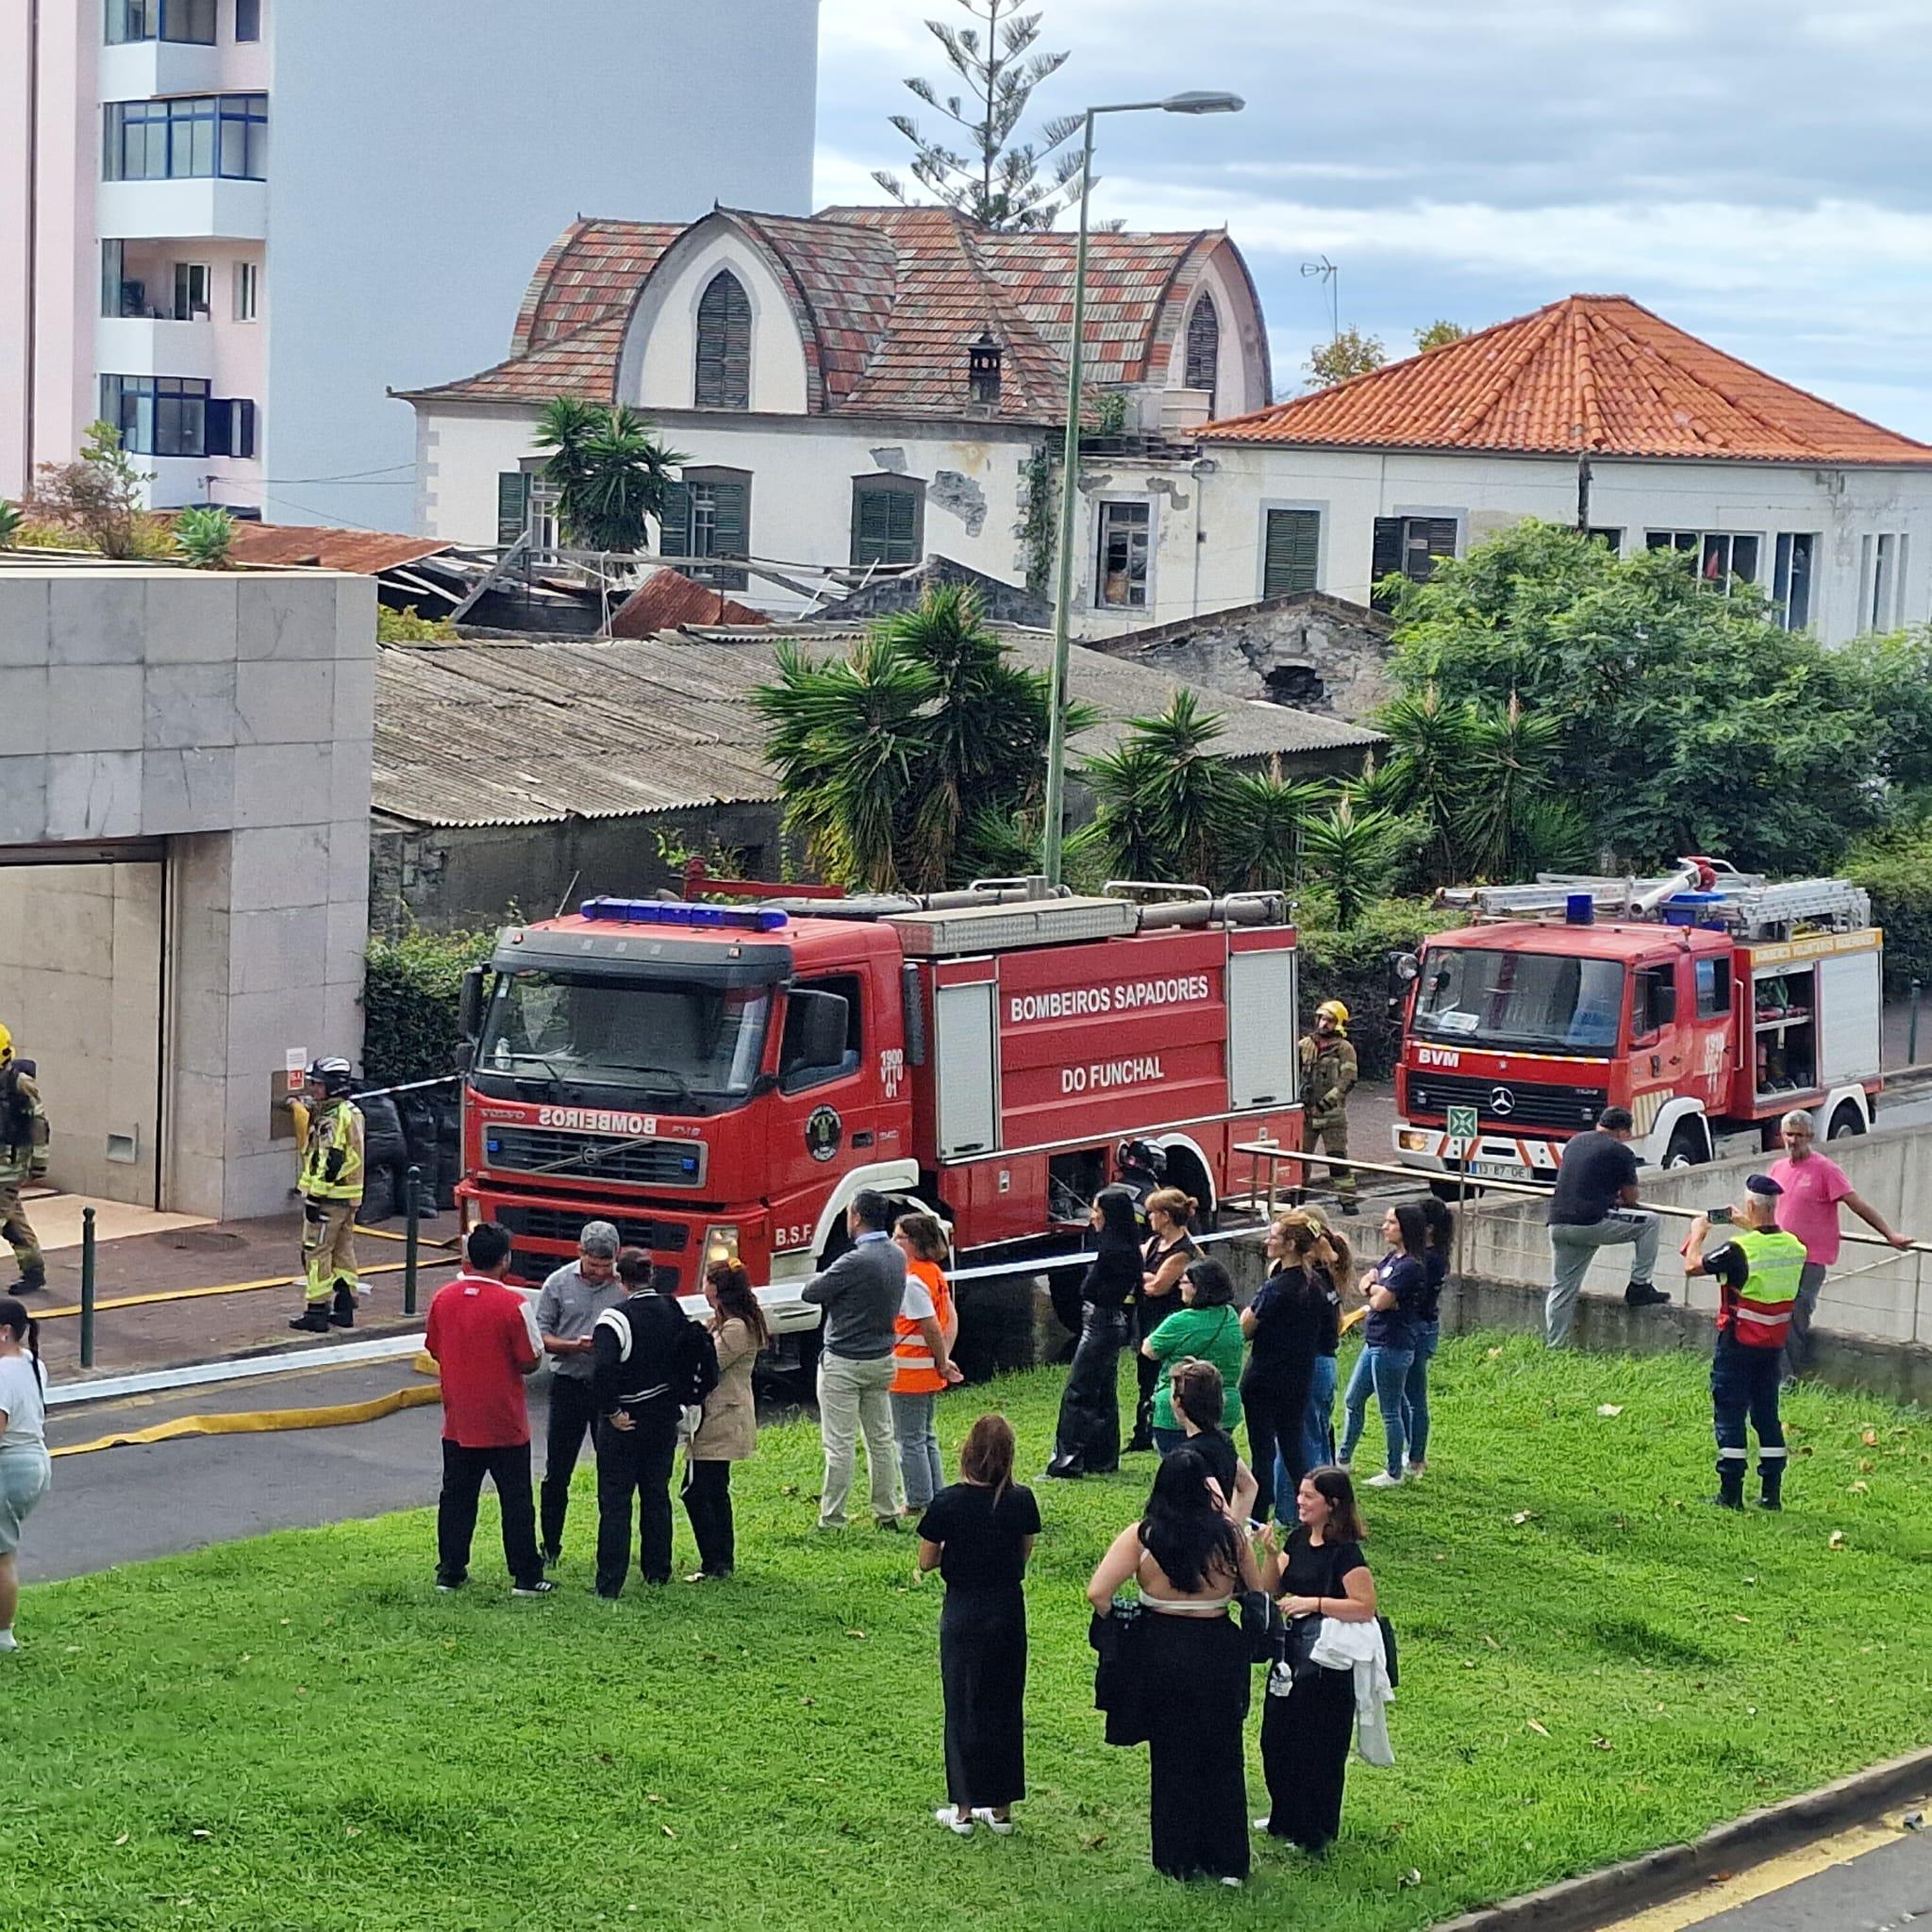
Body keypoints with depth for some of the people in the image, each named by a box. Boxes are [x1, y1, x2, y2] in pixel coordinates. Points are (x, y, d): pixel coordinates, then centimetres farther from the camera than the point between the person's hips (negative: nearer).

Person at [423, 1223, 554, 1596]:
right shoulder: (513, 1304, -17)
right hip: (504, 1423, -4)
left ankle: (450, 1572, 16)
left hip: (458, 1422, 4)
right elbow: (530, 1362, -13)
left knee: (456, 1496, 13)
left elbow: (435, 1350, 8)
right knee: (515, 1499, 5)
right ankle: (525, 1576, 9)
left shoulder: (444, 1298, -3)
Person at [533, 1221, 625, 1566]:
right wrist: (575, 1346, -17)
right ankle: (550, 1548, 14)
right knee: (557, 1473, 5)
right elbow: (540, 1336, 0)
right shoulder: (558, 1284, -1)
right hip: (568, 1385, 0)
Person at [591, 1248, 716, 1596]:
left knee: (615, 1502, 0)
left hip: (625, 1422, -6)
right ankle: (658, 1573, 26)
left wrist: (611, 1411, -19)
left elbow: (603, 1368, -30)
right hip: (665, 1418, 6)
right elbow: (701, 1351, 7)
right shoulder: (674, 1312, 3)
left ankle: (609, 1586, -2)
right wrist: (687, 1396, 14)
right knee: (657, 1495, 19)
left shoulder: (615, 1319, -17)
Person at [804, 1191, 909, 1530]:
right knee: (881, 1439, 15)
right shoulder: (897, 1257, 3)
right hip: (882, 1359, 8)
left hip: (844, 1363, -7)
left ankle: (832, 1520, 1)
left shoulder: (855, 1262, -22)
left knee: (840, 1444, -3)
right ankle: (887, 1513, 19)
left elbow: (809, 1293, -16)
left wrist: (821, 1280, 5)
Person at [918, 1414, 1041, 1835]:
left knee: (963, 1706, 8)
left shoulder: (948, 1503, -16)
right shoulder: (1021, 1501, -9)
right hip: (1009, 1611, 3)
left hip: (963, 1614, -2)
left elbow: (926, 1561, -7)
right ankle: (1001, 1807, 19)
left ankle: (963, 1809, 13)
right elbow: (1024, 1553, 4)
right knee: (1005, 1706, 13)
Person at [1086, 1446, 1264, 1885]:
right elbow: (1257, 1591, 5)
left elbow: (1097, 1593, -19)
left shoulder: (1141, 1536, -11)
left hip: (1163, 1651, 0)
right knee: (1223, 1758, 14)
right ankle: (1227, 1861, 19)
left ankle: (1180, 1861, 20)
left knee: (1172, 1758, 14)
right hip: (1219, 1651, 1)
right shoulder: (1228, 1535, -9)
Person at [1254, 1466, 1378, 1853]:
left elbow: (1365, 1607, -23)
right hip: (1292, 1652, 9)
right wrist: (1271, 1554, -9)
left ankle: (1315, 1832, 17)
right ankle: (1285, 1817, 34)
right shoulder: (1299, 1539, 5)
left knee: (1317, 1747, 3)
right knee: (1276, 1738, 17)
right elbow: (1270, 1589, 8)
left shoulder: (1344, 1552, -19)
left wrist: (1314, 1603, -24)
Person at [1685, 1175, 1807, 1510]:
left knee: (1729, 1415, 2)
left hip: (1738, 1344, -6)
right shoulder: (1794, 1247, -2)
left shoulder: (1739, 1249, -20)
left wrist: (1699, 1232, 6)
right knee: (1767, 1414, 14)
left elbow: (1692, 1266, -10)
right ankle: (1772, 1492, 14)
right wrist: (1748, 1228, 26)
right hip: (1774, 1345, 6)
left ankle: (1731, 1492, 1)